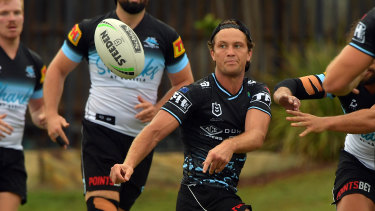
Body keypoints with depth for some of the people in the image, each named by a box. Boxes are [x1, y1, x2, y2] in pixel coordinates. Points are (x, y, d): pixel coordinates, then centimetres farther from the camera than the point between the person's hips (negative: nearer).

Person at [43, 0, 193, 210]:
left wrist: (158, 109, -6)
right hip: (100, 129, -3)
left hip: (142, 135, 3)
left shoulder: (167, 37, 4)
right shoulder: (89, 30, 2)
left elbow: (185, 82, 13)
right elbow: (57, 70, 12)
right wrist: (52, 114, 0)